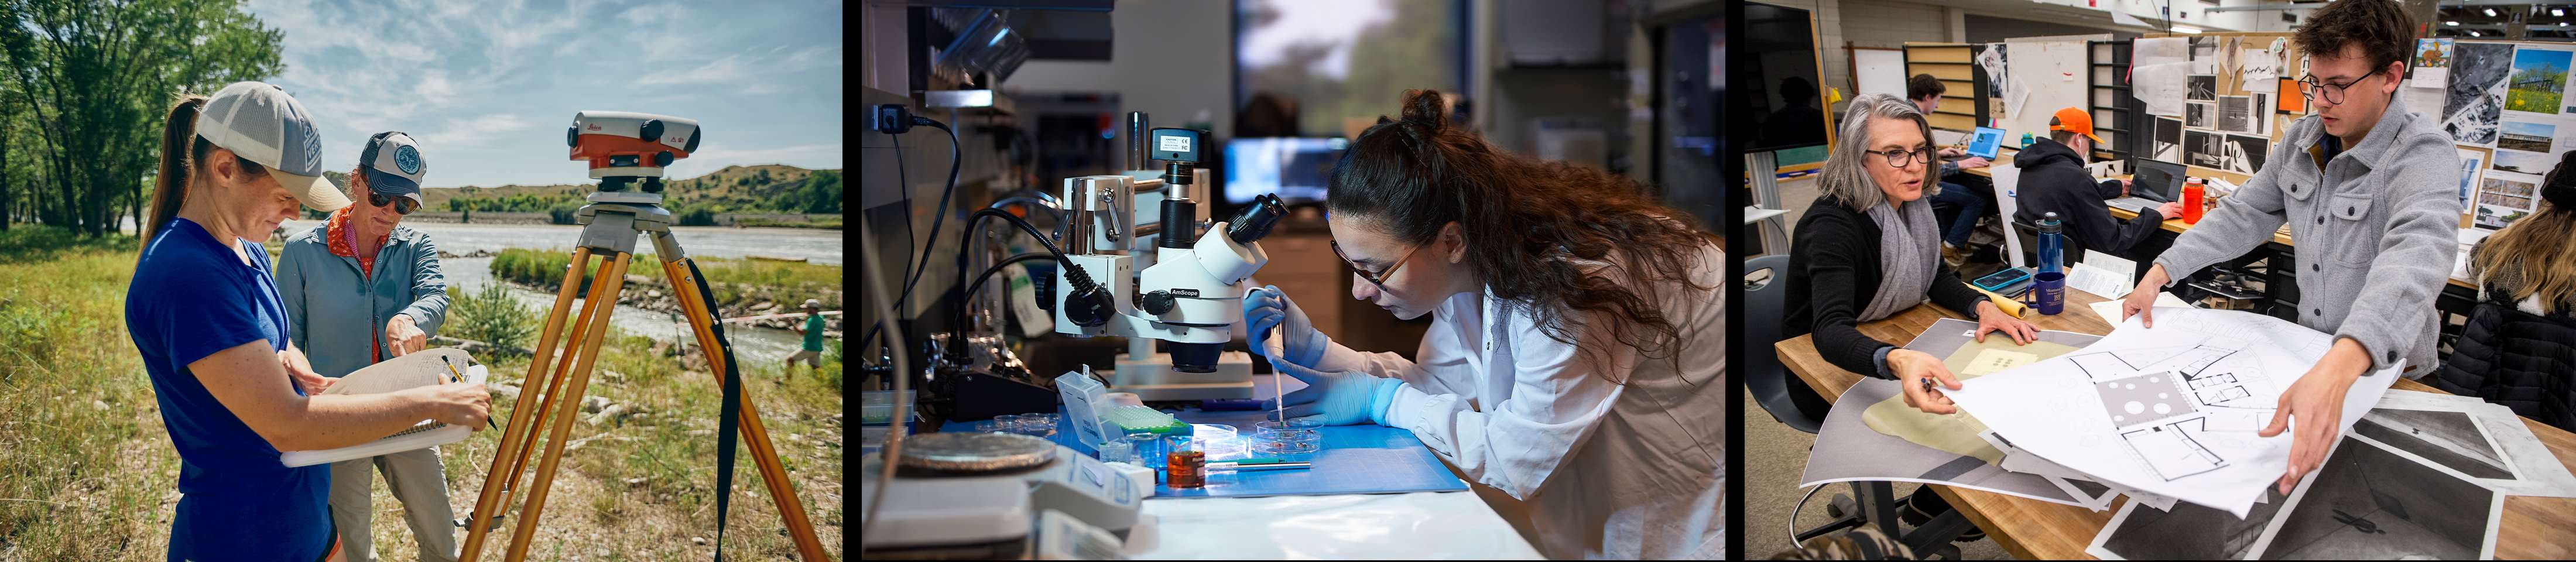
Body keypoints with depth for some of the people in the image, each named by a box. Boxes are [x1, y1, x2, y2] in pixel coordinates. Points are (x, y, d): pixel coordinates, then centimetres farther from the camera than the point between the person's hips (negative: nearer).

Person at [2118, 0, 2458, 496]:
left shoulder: (2422, 154, -25)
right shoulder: (2303, 139, -2)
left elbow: (2415, 256, -43)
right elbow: (2244, 215, 6)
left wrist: (2339, 369, -61)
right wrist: (2159, 274, -10)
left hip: (2388, 370, -5)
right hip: (2312, 355, 6)